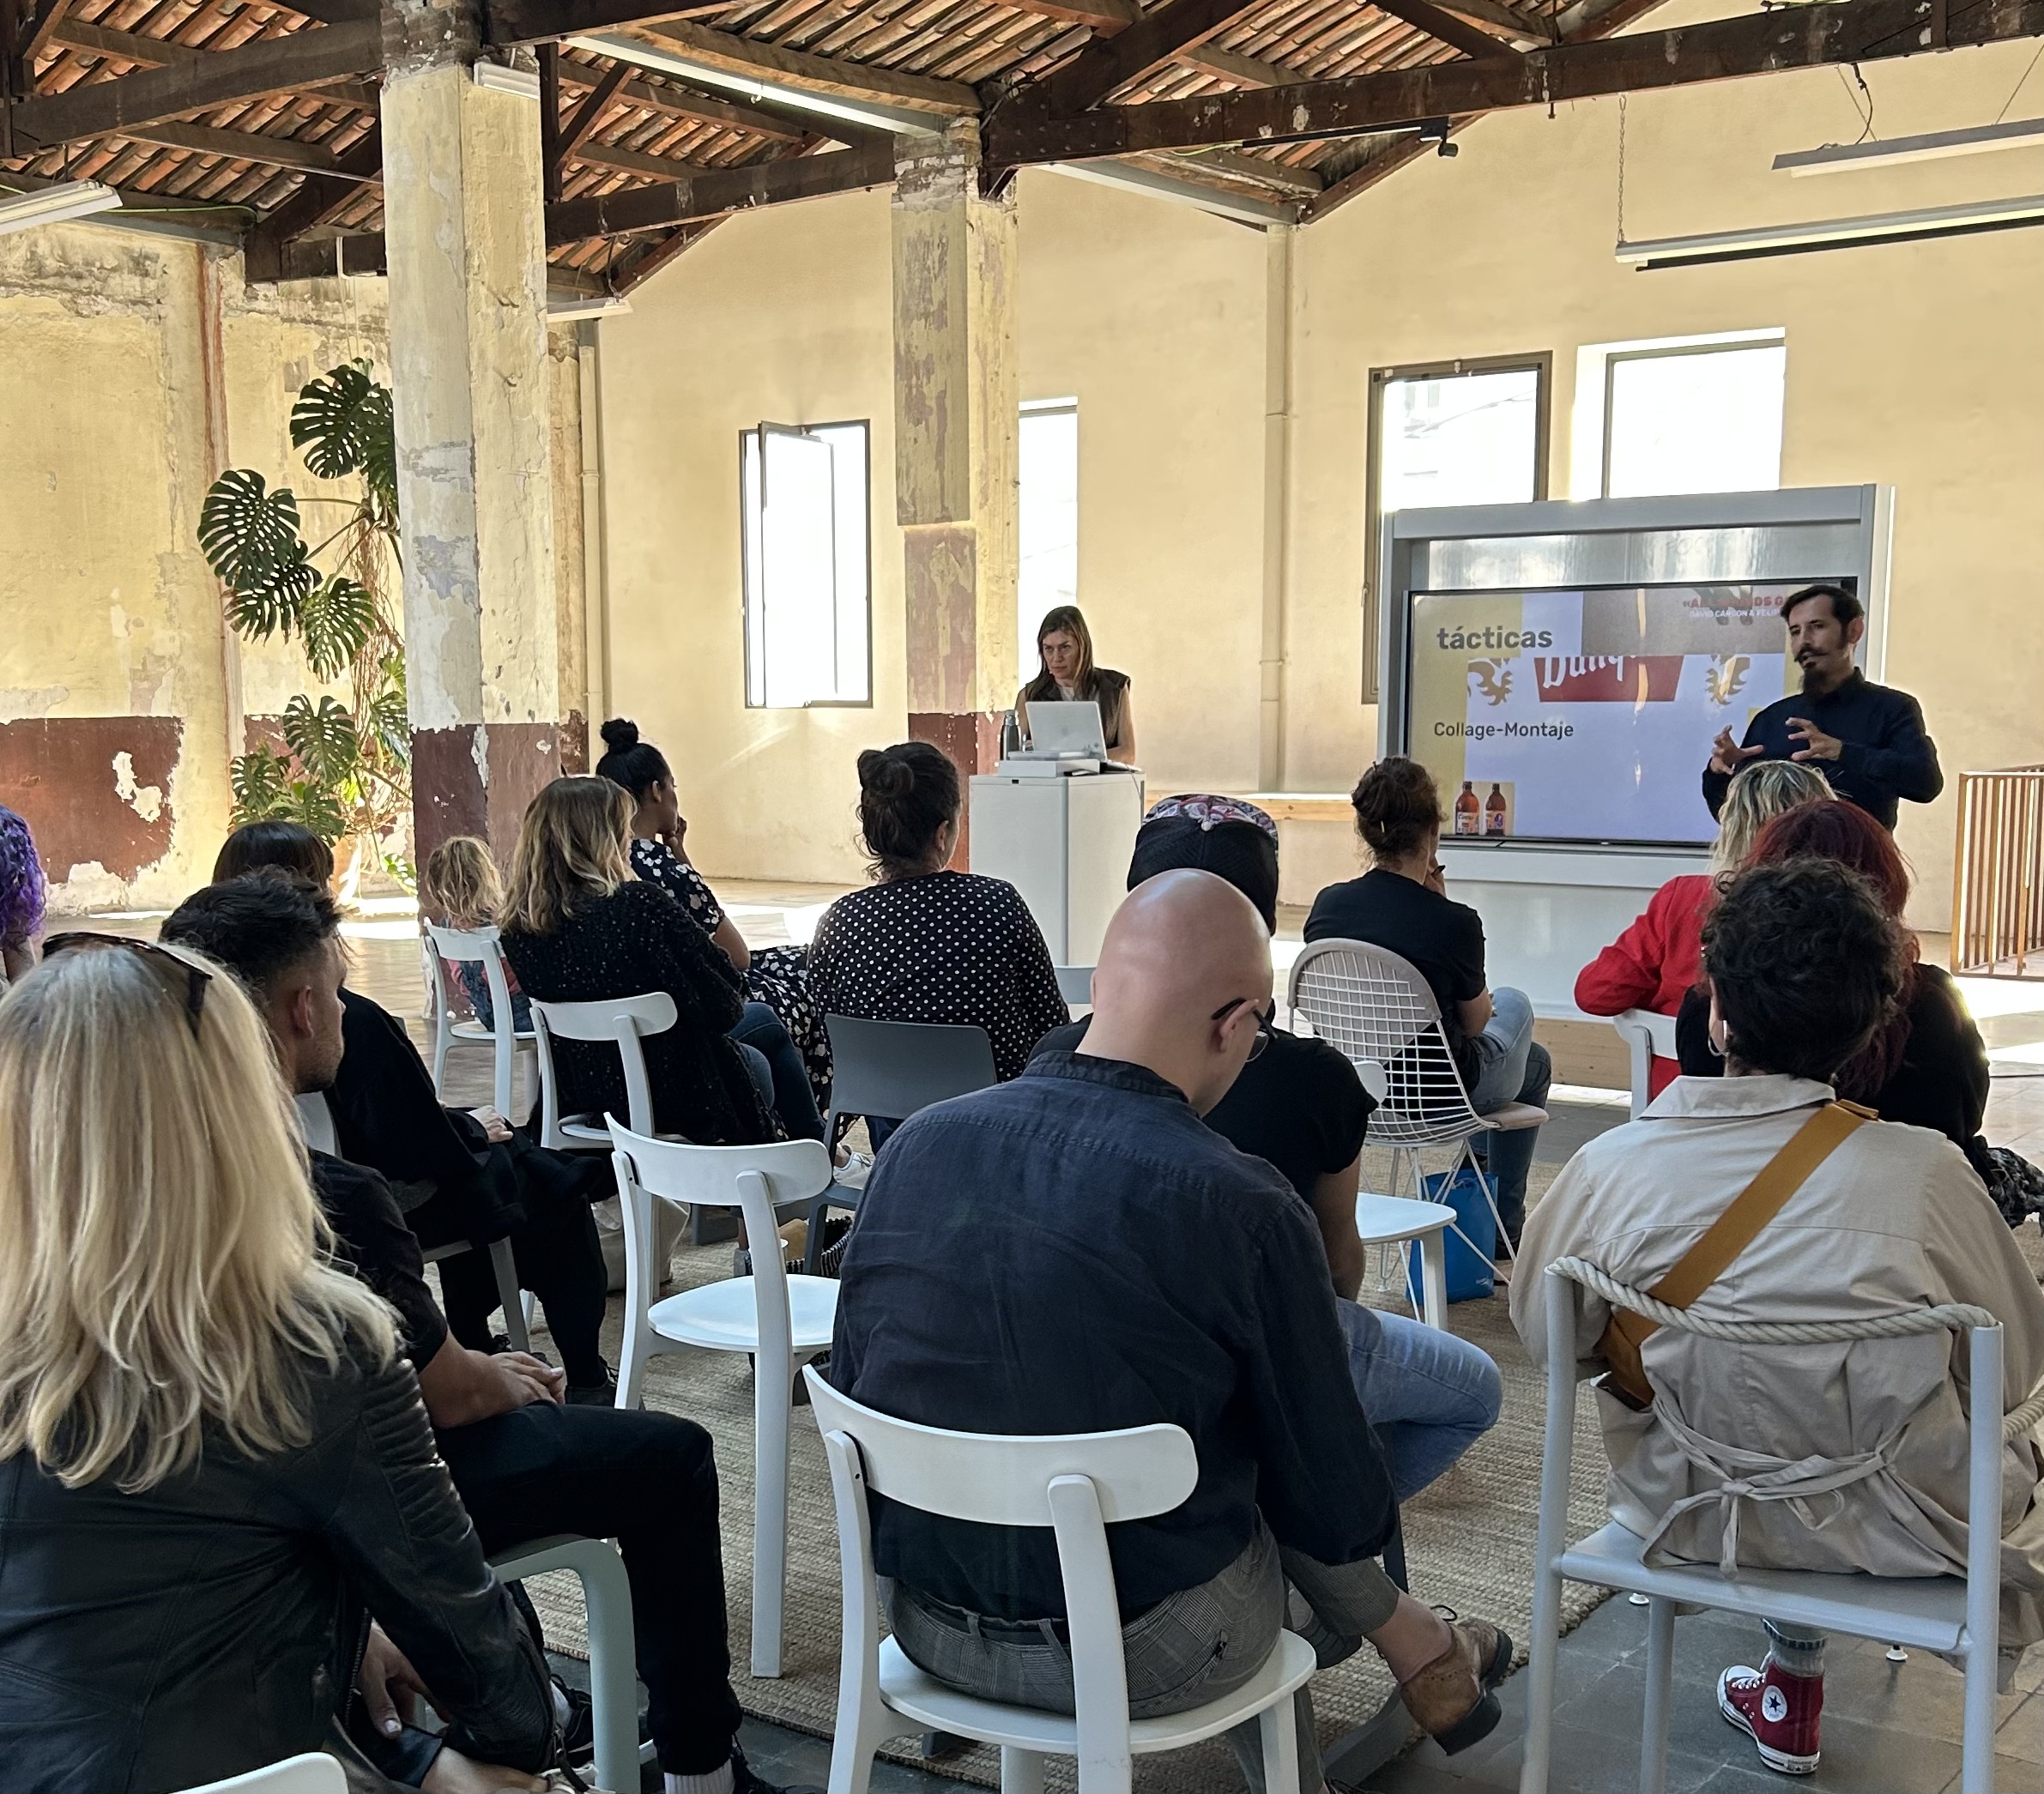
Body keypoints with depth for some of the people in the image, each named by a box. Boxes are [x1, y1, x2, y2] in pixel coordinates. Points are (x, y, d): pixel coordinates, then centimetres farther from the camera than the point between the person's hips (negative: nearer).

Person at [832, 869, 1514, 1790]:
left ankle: (1418, 1650, 37)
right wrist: (1374, 1550, 13)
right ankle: (1418, 1649, 40)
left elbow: (852, 1388, 5)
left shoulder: (913, 1144, -8)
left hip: (924, 1625, 5)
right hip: (1139, 1658, -5)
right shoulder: (1243, 1210, -22)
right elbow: (1338, 1506, -11)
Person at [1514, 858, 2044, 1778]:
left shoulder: (1612, 1164, -19)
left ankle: (1790, 1686, 38)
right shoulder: (1926, 1173, -22)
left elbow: (1544, 1334, -3)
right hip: (1889, 1528, -2)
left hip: (1687, 1515, 2)